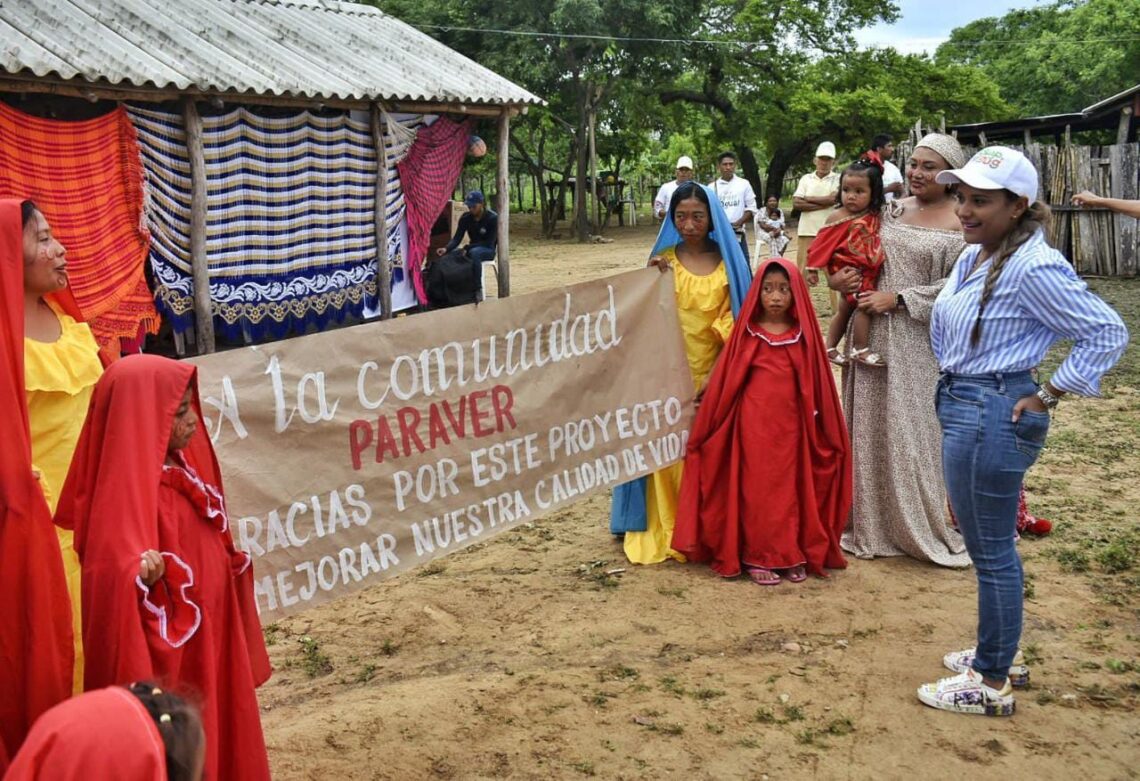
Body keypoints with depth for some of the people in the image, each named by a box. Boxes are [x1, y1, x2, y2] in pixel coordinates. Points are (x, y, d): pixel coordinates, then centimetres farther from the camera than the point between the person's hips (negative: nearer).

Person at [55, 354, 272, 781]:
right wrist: (139, 577, -48)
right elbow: (113, 573, -30)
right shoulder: (128, 489, -23)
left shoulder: (179, 469, 3)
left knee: (221, 742, 21)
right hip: (169, 660, -9)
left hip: (209, 644, 9)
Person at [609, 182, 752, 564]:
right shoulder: (663, 260, 4)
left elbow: (733, 321, -2)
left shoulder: (726, 262, 2)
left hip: (713, 375, 0)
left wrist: (715, 375, -12)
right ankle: (664, 530, 10)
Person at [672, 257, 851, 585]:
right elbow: (725, 385, 1)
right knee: (757, 490, 3)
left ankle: (794, 554, 18)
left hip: (791, 428, 1)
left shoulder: (803, 337, 3)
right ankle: (758, 557, 11)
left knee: (792, 489, 7)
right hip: (753, 427, -1)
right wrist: (705, 428, 1)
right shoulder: (747, 334, -1)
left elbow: (816, 387, 6)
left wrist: (821, 429, 5)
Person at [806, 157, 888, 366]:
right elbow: (822, 242, -8)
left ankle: (830, 347, 30)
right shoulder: (838, 217, -13)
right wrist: (813, 268, -6)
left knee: (845, 309, 17)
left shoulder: (875, 217, 3)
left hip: (868, 272, 7)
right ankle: (860, 349, -7)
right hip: (849, 270, -7)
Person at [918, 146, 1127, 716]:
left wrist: (1048, 394, -17)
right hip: (963, 406, 10)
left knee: (991, 550, 1)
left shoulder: (1032, 267, -20)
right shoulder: (974, 255, 8)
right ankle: (996, 653, 36)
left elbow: (1108, 333, -20)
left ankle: (992, 685, 15)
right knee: (986, 543, 20)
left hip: (992, 415, -10)